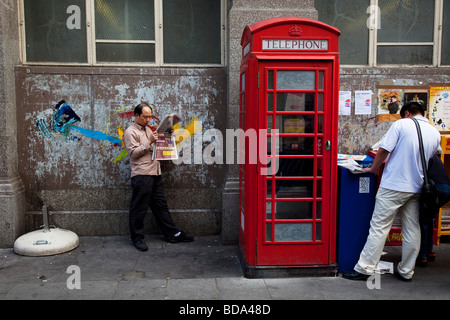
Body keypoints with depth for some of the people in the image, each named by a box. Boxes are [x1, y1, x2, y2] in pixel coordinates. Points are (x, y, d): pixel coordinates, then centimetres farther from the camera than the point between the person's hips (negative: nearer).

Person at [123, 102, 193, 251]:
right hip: (141, 175, -8)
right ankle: (137, 238, 11)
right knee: (139, 208, 0)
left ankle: (172, 234, 16)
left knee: (161, 205, 12)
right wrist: (150, 142, -17)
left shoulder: (148, 129, 21)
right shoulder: (130, 132, -3)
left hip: (155, 173, 8)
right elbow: (133, 153, -13)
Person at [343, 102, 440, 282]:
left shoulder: (401, 124, -7)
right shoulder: (435, 133, 10)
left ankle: (364, 268, 0)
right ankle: (406, 271, 21)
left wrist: (373, 169, 6)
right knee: (412, 229, 11)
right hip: (416, 187, 6)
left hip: (393, 185, -6)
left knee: (379, 227, -3)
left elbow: (384, 150, -10)